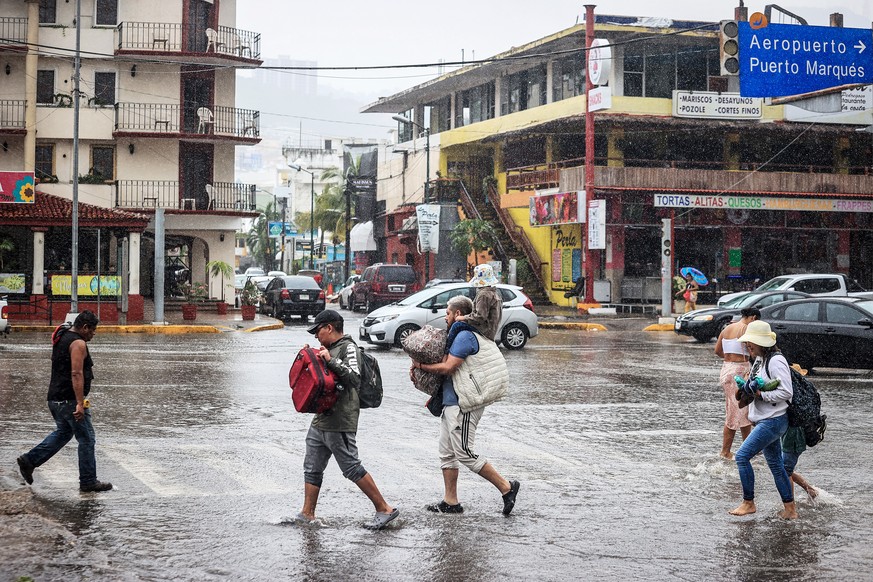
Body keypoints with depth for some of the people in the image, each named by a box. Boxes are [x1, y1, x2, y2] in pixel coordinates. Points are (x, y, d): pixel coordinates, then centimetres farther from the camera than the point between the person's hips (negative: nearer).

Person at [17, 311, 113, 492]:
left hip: (55, 399, 10)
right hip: (70, 400, -10)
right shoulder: (78, 343, -16)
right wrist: (80, 404, -28)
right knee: (86, 439, 0)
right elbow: (76, 374, -25)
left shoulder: (62, 338, 14)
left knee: (63, 432, 25)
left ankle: (29, 460, 19)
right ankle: (88, 481, 6)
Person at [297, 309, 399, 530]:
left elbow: (355, 378, -24)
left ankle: (385, 509, 0)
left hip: (340, 422, -10)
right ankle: (307, 514, 16)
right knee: (312, 468, 10)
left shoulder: (348, 348, -10)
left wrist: (331, 361, -28)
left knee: (352, 468, -7)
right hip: (320, 420, 10)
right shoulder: (329, 349, 19)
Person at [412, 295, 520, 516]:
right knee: (447, 453, 12)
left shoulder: (465, 336, -15)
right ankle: (450, 502, 16)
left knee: (464, 454, -9)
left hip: (462, 405, -11)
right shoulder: (461, 335, 19)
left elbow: (448, 367, -20)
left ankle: (506, 487, -4)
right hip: (451, 402, 11)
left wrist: (421, 366, -7)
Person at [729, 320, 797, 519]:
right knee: (775, 465, 12)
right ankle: (790, 509, 18)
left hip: (773, 420, -10)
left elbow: (786, 392, -21)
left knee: (742, 455, -11)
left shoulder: (775, 361, -17)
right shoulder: (760, 360, 13)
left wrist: (760, 394, -20)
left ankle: (748, 503, -1)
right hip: (764, 420, 10)